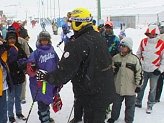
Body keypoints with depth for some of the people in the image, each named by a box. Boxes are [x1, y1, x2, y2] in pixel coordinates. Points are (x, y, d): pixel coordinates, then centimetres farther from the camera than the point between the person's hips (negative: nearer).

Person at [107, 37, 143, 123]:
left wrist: (138, 85, -5)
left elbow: (139, 73, -5)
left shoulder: (135, 59, -9)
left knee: (130, 105, 13)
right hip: (117, 87, 3)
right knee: (116, 104, 19)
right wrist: (113, 70, -14)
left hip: (130, 88, -2)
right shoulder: (115, 58, 0)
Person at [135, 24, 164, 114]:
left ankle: (150, 105, 25)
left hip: (154, 71, -2)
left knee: (152, 89, 9)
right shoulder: (143, 42, -3)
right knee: (141, 87, 14)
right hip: (144, 69, 2)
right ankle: (138, 102, 31)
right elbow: (138, 54, 8)